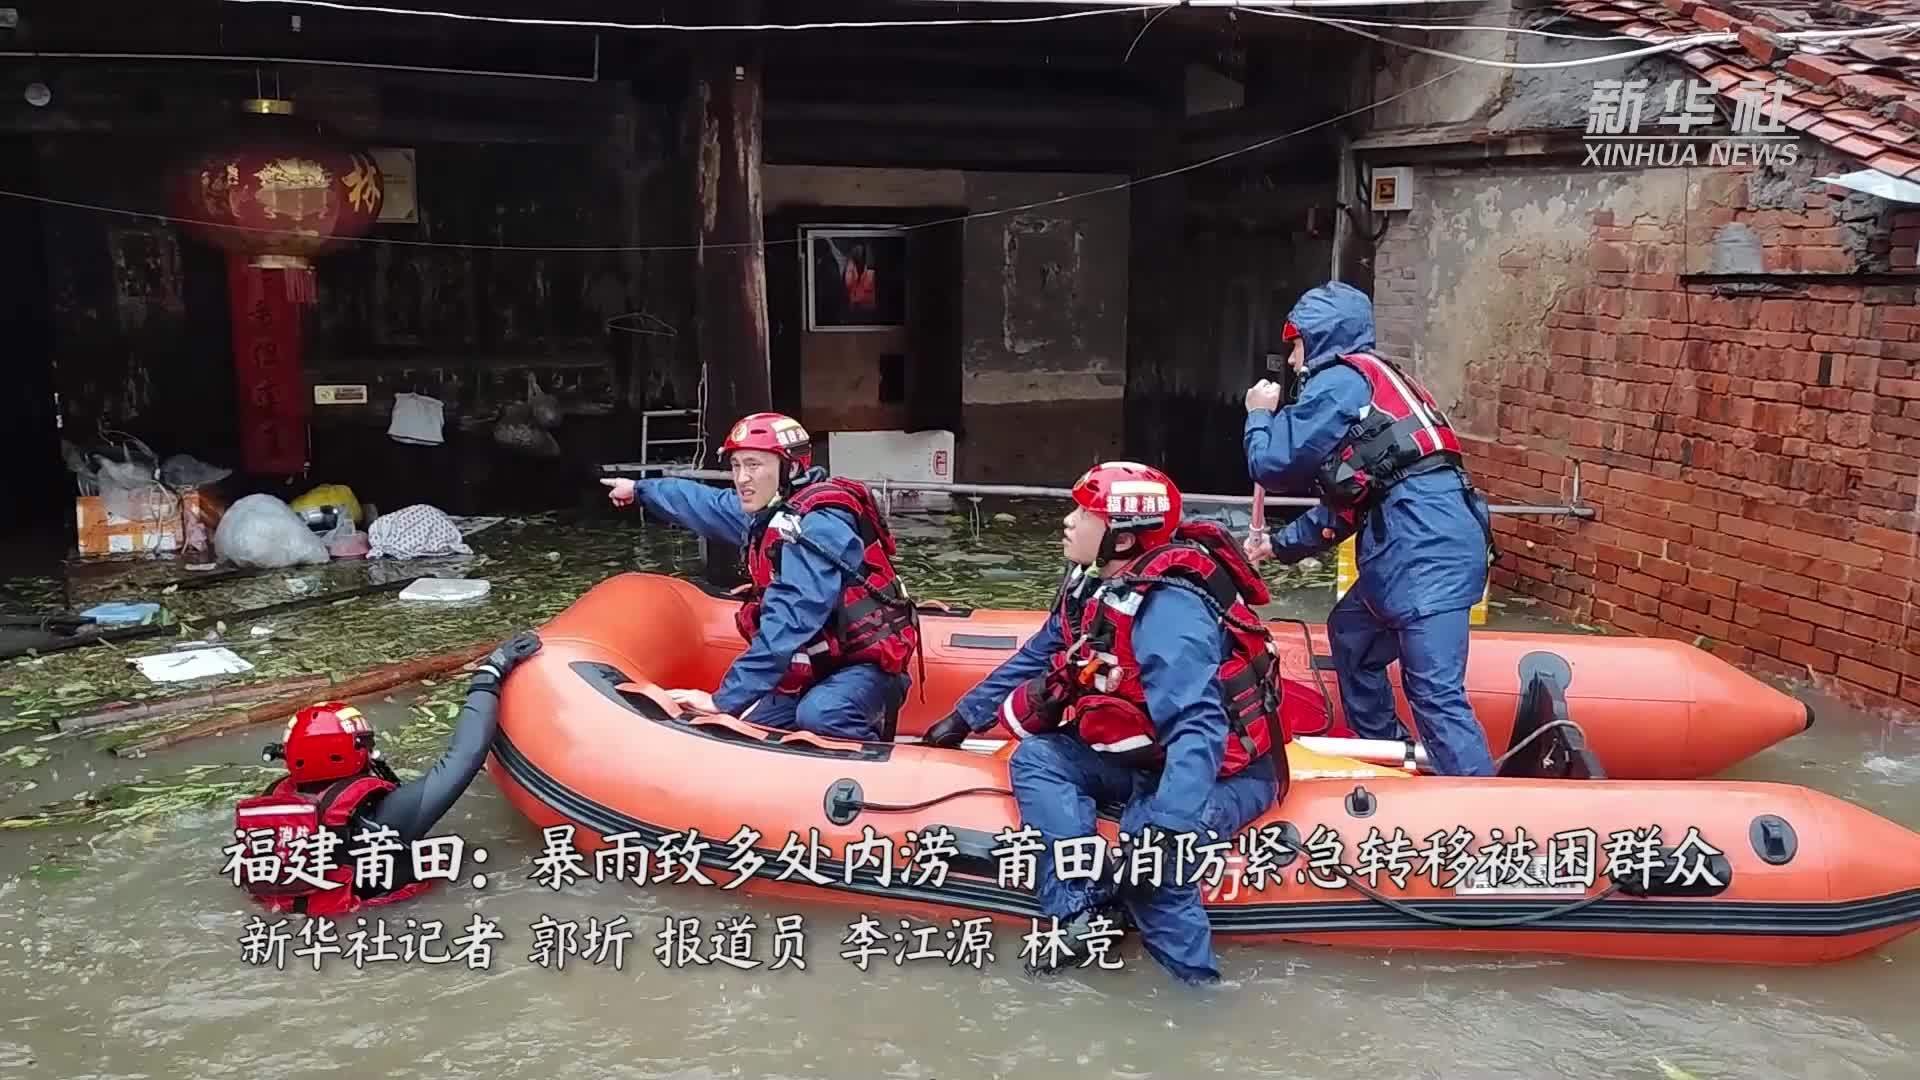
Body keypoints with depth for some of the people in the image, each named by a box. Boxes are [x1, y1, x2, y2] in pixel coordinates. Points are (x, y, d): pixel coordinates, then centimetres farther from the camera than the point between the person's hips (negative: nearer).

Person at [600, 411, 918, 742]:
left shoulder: (816, 525, -24)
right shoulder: (768, 510, 6)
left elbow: (788, 624, -32)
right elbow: (706, 502, 27)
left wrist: (726, 699, -32)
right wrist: (639, 489, 43)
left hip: (864, 662, -10)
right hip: (816, 666, 10)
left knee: (819, 717, -37)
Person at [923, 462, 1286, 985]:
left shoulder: (1167, 608, -29)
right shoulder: (1092, 585, 0)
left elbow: (1198, 728, -38)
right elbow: (1036, 659, 15)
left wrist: (1170, 821, -48)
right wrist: (964, 718, 18)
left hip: (1227, 772, -9)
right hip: (1148, 758, 9)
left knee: (1147, 857, -34)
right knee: (1036, 758, -7)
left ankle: (1198, 987, -16)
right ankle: (1082, 913, -15)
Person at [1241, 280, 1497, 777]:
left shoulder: (1339, 379, 1)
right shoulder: (1376, 381, 30)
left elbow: (1275, 465, 0)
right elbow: (1344, 503, 31)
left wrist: (1259, 416, 19)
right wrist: (1279, 545, 34)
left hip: (1424, 547, -10)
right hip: (1425, 542, 10)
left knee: (1435, 692, -13)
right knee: (1351, 633, 27)